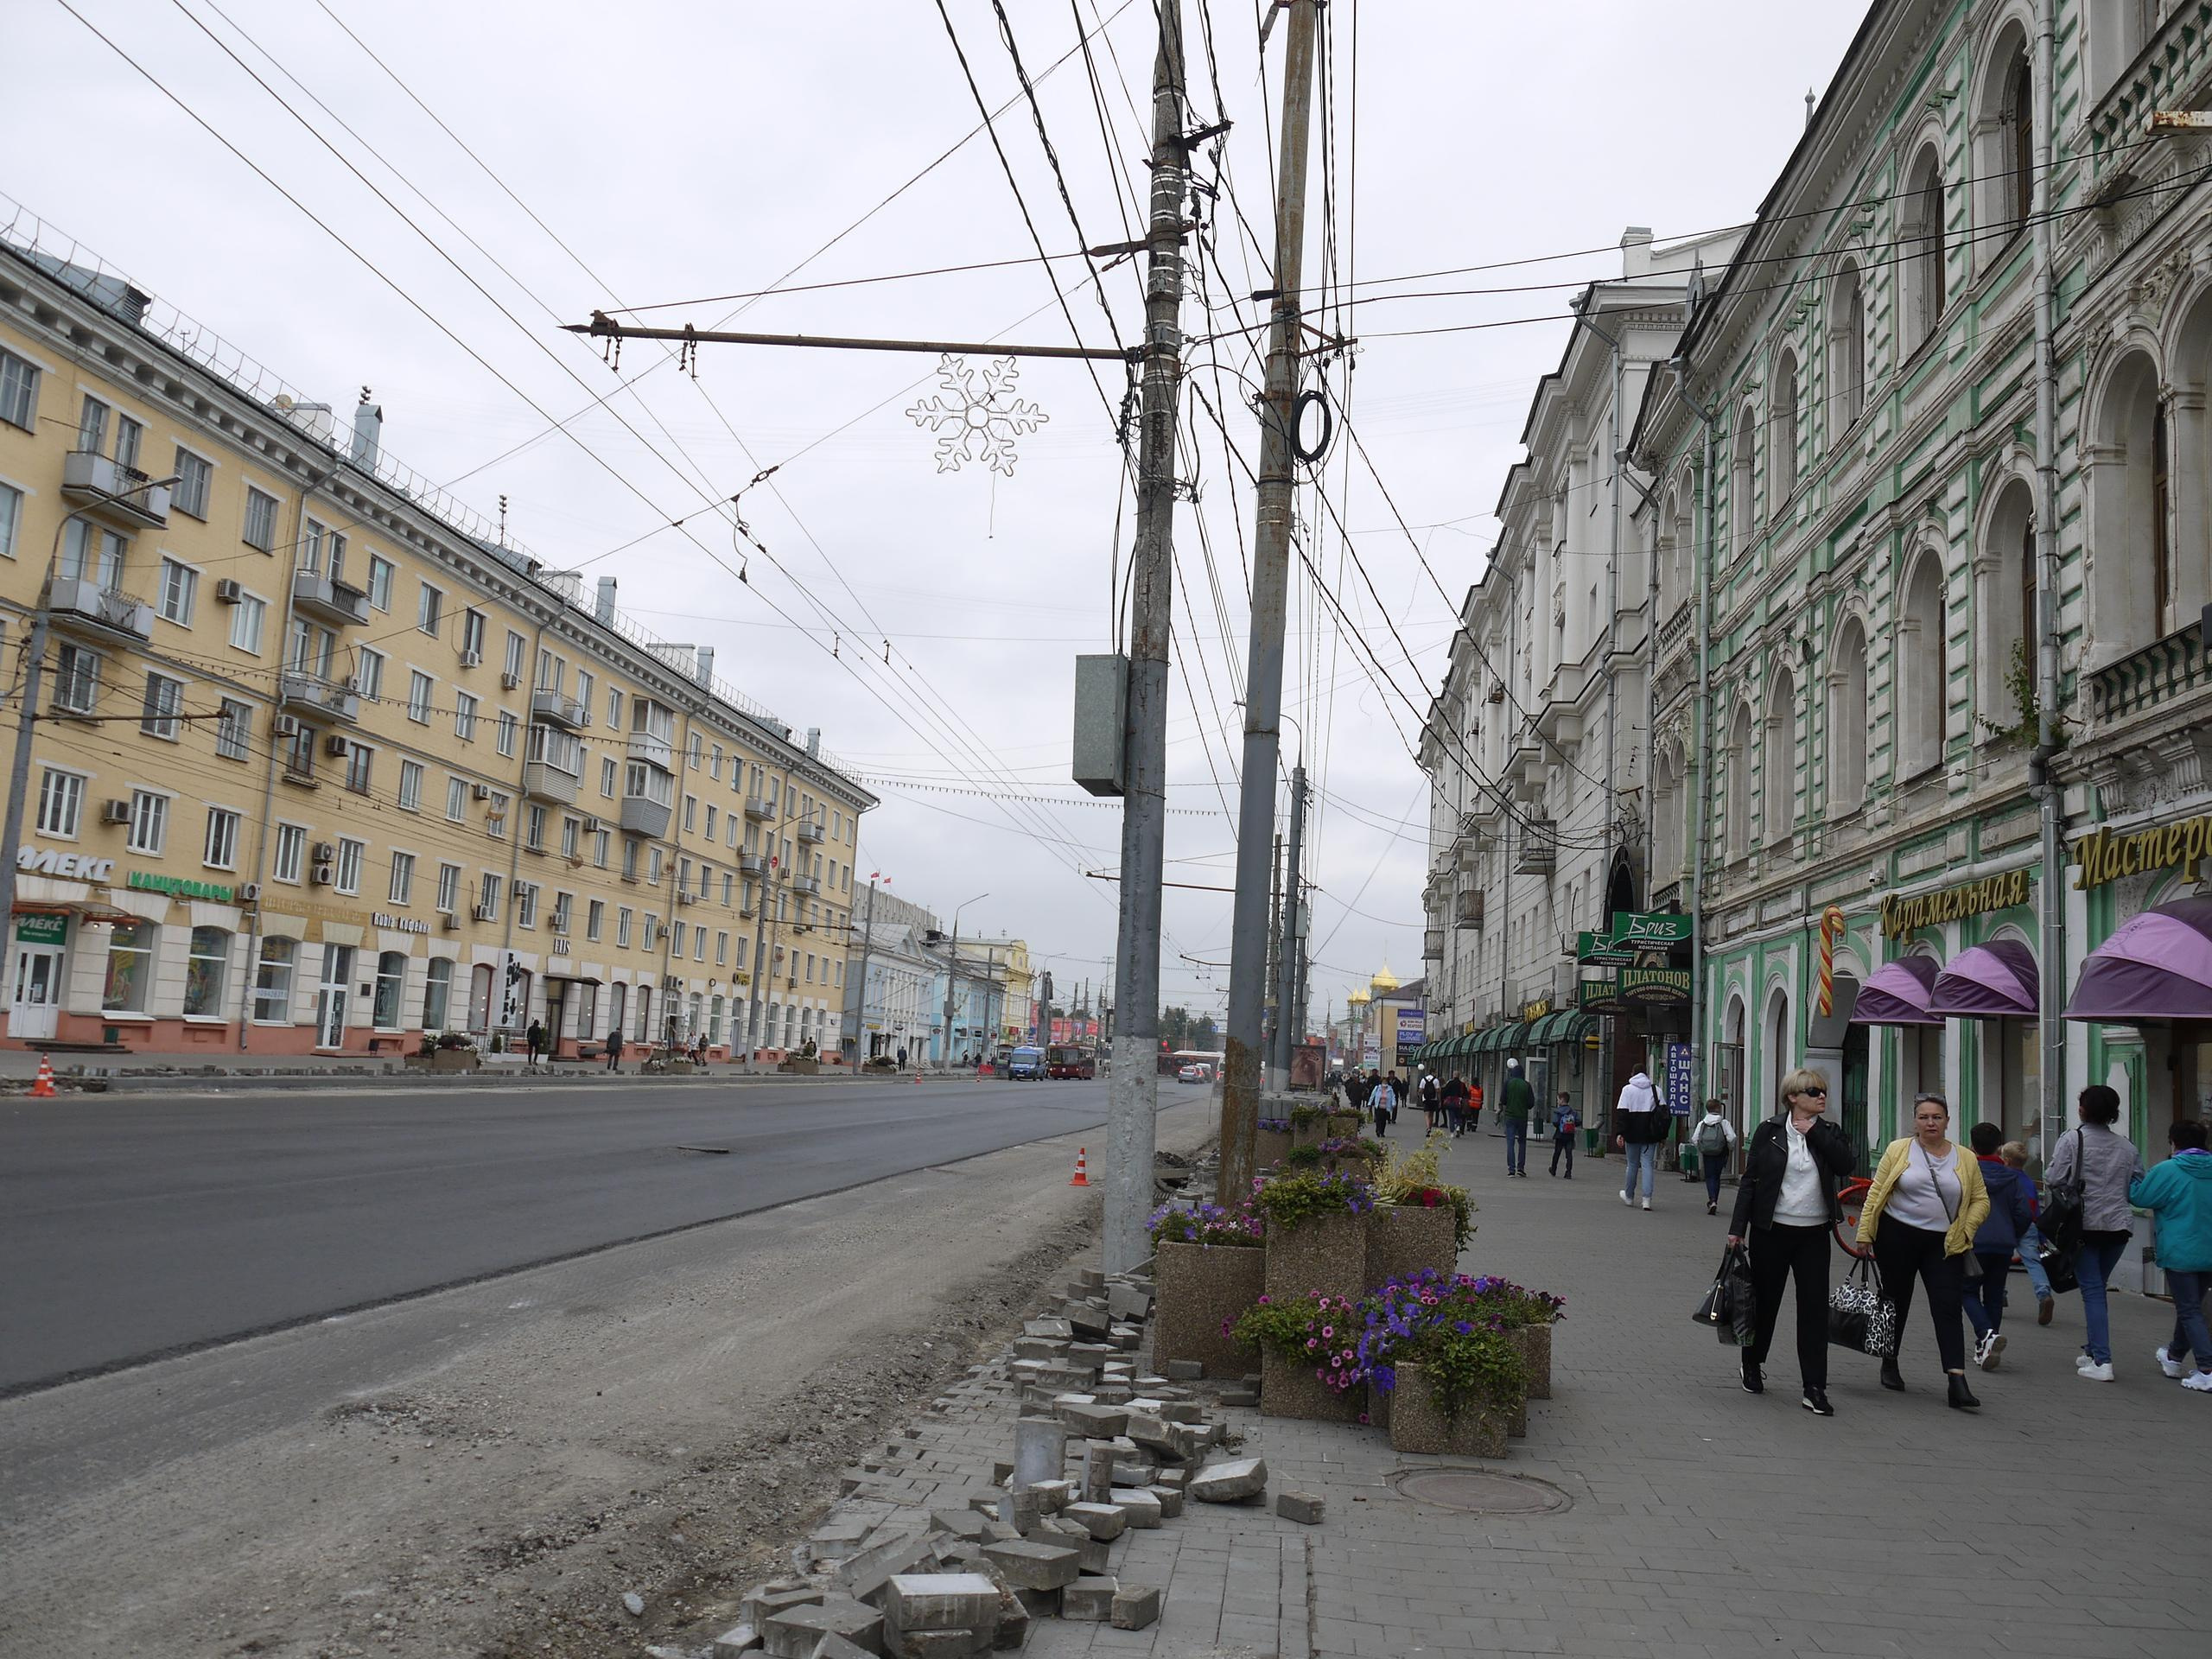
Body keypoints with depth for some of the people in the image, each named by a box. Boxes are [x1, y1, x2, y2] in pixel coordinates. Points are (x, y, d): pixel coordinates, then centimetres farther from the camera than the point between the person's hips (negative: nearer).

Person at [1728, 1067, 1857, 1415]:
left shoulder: (1829, 1134, 6)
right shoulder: (1769, 1131, -2)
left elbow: (1845, 1165, -13)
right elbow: (1749, 1180, -1)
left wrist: (1815, 1132, -13)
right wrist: (1738, 1228, -4)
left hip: (1814, 1233, 2)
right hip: (1771, 1230, -2)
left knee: (1815, 1307, -3)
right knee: (1765, 1300, 10)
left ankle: (1814, 1388, 1)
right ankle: (1752, 1365, 32)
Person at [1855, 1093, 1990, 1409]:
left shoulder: (1965, 1160, 5)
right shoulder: (1898, 1150, 0)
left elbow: (1981, 1200, 11)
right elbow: (1876, 1192, 1)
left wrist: (1964, 1230, -5)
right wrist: (1864, 1234, -3)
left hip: (1944, 1244, 1)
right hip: (1898, 1237, -1)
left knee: (1949, 1307, -9)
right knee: (1896, 1301, 11)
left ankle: (1957, 1382, -13)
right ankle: (1890, 1365, 28)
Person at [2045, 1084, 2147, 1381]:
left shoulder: (2072, 1139, -8)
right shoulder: (2127, 1146, 6)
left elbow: (2052, 1179, -12)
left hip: (2084, 1224, -5)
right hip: (2119, 1225, 5)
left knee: (2092, 1290, -4)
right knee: (2097, 1287, 18)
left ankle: (2102, 1362, -11)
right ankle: (2092, 1352, 25)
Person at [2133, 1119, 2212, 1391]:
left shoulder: (2167, 1170, -14)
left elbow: (2138, 1197, -5)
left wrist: (2133, 1179, 13)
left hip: (2180, 1253, -6)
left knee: (2189, 1311, -2)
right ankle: (2175, 1358, 37)